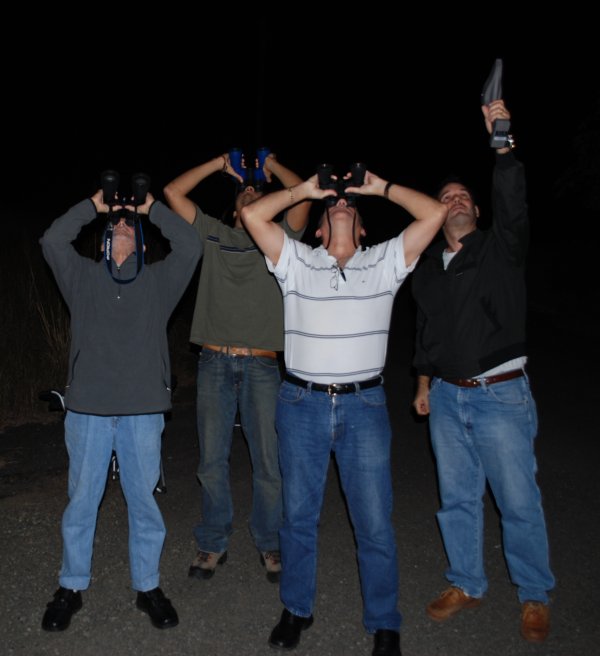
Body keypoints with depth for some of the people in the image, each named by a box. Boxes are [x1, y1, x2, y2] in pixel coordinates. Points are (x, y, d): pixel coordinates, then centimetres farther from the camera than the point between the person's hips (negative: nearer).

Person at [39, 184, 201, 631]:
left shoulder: (158, 279, 10)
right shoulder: (83, 276, 12)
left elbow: (190, 246, -2)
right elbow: (52, 241, -1)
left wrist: (151, 207, 4)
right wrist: (94, 205, 5)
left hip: (143, 410, 0)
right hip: (88, 409, 1)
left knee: (145, 502, 8)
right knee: (81, 502, 11)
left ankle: (148, 587, 26)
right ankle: (71, 589, 29)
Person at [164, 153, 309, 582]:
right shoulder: (213, 234, 14)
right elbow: (173, 192, 9)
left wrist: (271, 165, 11)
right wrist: (221, 164, 12)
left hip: (262, 368, -1)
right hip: (215, 365, 1)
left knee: (268, 462, 3)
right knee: (212, 461, 7)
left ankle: (270, 545, 22)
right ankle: (214, 544, 24)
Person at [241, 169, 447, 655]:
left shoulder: (385, 262, 7)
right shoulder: (296, 260, 7)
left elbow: (435, 213, 2)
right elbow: (253, 215, -1)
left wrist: (380, 187, 5)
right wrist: (304, 190, 6)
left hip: (364, 405, 0)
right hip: (302, 403, 1)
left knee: (375, 522, 6)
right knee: (299, 514, 14)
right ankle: (297, 610, 34)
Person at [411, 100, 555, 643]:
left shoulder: (500, 249, 1)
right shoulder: (428, 266, 12)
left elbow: (514, 206, -19)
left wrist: (503, 145, -27)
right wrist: (424, 382, 17)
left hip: (501, 394, -4)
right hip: (447, 396, 4)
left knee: (519, 501, 4)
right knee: (457, 499, 13)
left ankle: (535, 597, 24)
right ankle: (466, 586, 31)